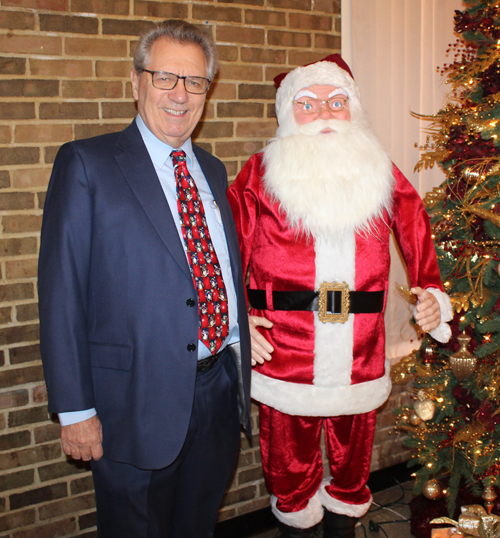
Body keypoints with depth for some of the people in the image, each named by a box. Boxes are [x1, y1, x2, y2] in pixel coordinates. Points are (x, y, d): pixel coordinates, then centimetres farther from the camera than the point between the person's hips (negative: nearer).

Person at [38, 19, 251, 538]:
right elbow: (61, 293, -12)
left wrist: (239, 370, 12)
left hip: (220, 391, 6)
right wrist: (75, 409, -14)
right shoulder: (86, 164, -8)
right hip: (137, 400, -5)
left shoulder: (212, 171, 10)